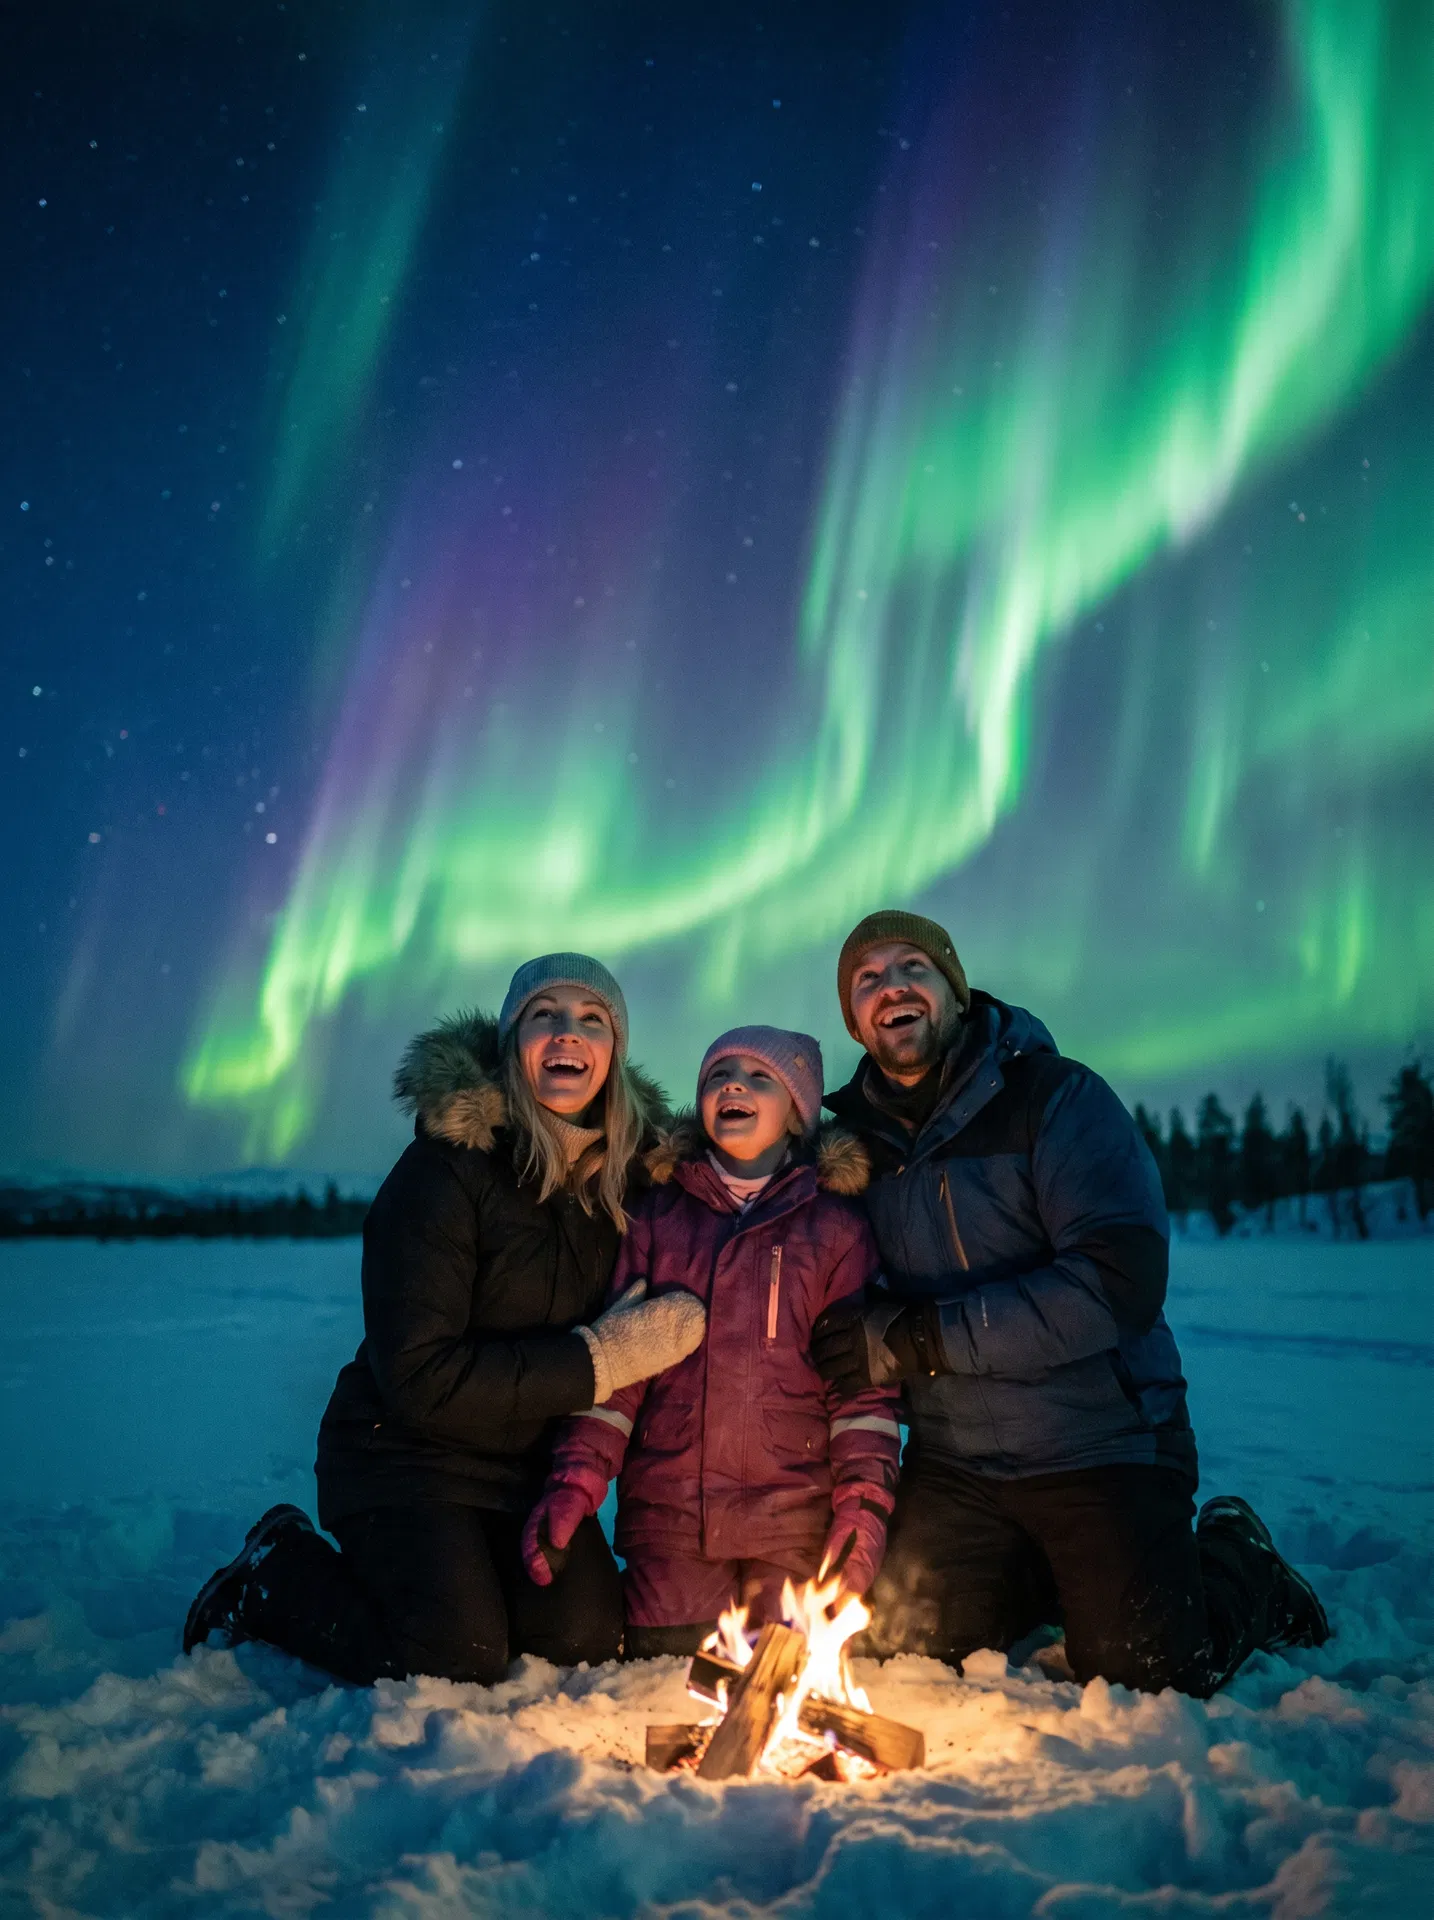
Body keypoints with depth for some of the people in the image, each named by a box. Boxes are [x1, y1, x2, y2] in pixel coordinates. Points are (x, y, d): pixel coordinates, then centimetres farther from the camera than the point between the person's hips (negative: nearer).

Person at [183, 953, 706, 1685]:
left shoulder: (625, 1170, -4)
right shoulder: (443, 1170, -21)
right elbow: (420, 1378, -25)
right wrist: (599, 1358, -24)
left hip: (531, 1461, 5)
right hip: (408, 1454, -5)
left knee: (587, 1638, -13)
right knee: (459, 1662, -18)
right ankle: (276, 1575, 8)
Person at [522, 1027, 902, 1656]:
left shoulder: (836, 1224, 5)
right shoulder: (658, 1214, 8)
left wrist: (865, 1498, -10)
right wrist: (575, 1481, -5)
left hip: (796, 1518, -1)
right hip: (667, 1516, 1)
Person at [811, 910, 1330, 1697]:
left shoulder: (1058, 1097, -14)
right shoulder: (856, 1138, 1)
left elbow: (1123, 1284, -26)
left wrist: (919, 1337, -25)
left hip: (1102, 1447, -5)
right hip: (954, 1462, 5)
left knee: (1140, 1678, -6)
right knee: (907, 1643, 3)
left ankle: (1237, 1563, 25)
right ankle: (1054, 1579, 28)